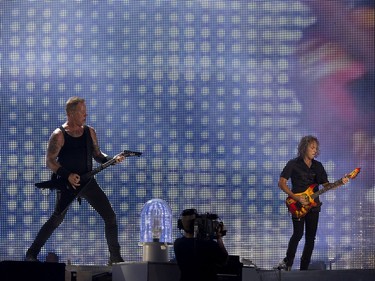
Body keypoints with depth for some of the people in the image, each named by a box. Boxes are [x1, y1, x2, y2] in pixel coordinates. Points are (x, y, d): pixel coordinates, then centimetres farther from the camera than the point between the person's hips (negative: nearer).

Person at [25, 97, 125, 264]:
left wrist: (112, 160, -3)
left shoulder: (89, 132, 9)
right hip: (67, 183, -5)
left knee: (110, 217, 0)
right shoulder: (59, 135, -8)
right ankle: (31, 254, -4)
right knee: (57, 218, -14)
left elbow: (97, 155, 16)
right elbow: (49, 161, -10)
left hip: (87, 181, 5)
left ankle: (115, 257, 10)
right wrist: (67, 175, -22)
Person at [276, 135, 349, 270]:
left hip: (313, 205, 5)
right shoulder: (293, 164, -2)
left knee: (310, 238, 2)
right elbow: (282, 183, -6)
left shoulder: (318, 166, 13)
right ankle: (288, 262, 1)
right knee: (298, 234, -17)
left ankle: (304, 269, 7)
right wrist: (295, 197, -16)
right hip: (298, 206, -5)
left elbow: (326, 185, 11)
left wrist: (340, 182, -9)